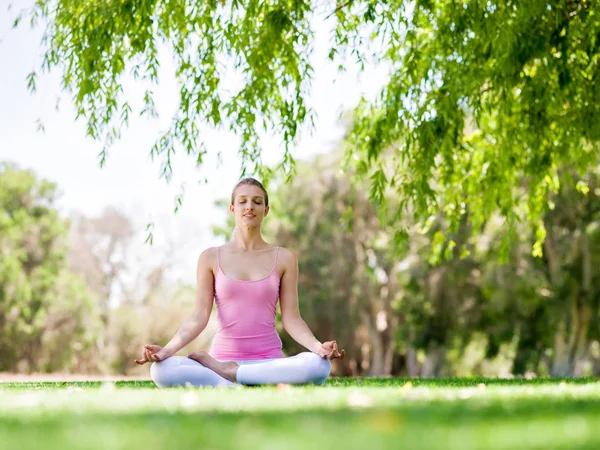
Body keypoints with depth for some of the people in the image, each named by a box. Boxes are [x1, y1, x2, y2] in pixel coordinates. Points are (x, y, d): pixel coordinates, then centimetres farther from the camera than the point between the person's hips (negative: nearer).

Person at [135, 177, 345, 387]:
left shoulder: (283, 258, 7)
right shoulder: (211, 257, 7)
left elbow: (291, 318, 3)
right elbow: (199, 317, 0)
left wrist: (318, 346, -17)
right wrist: (167, 349, -18)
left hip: (268, 361, 0)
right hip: (222, 356, 0)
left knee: (319, 365, -35)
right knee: (161, 370, -31)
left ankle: (225, 372, -19)